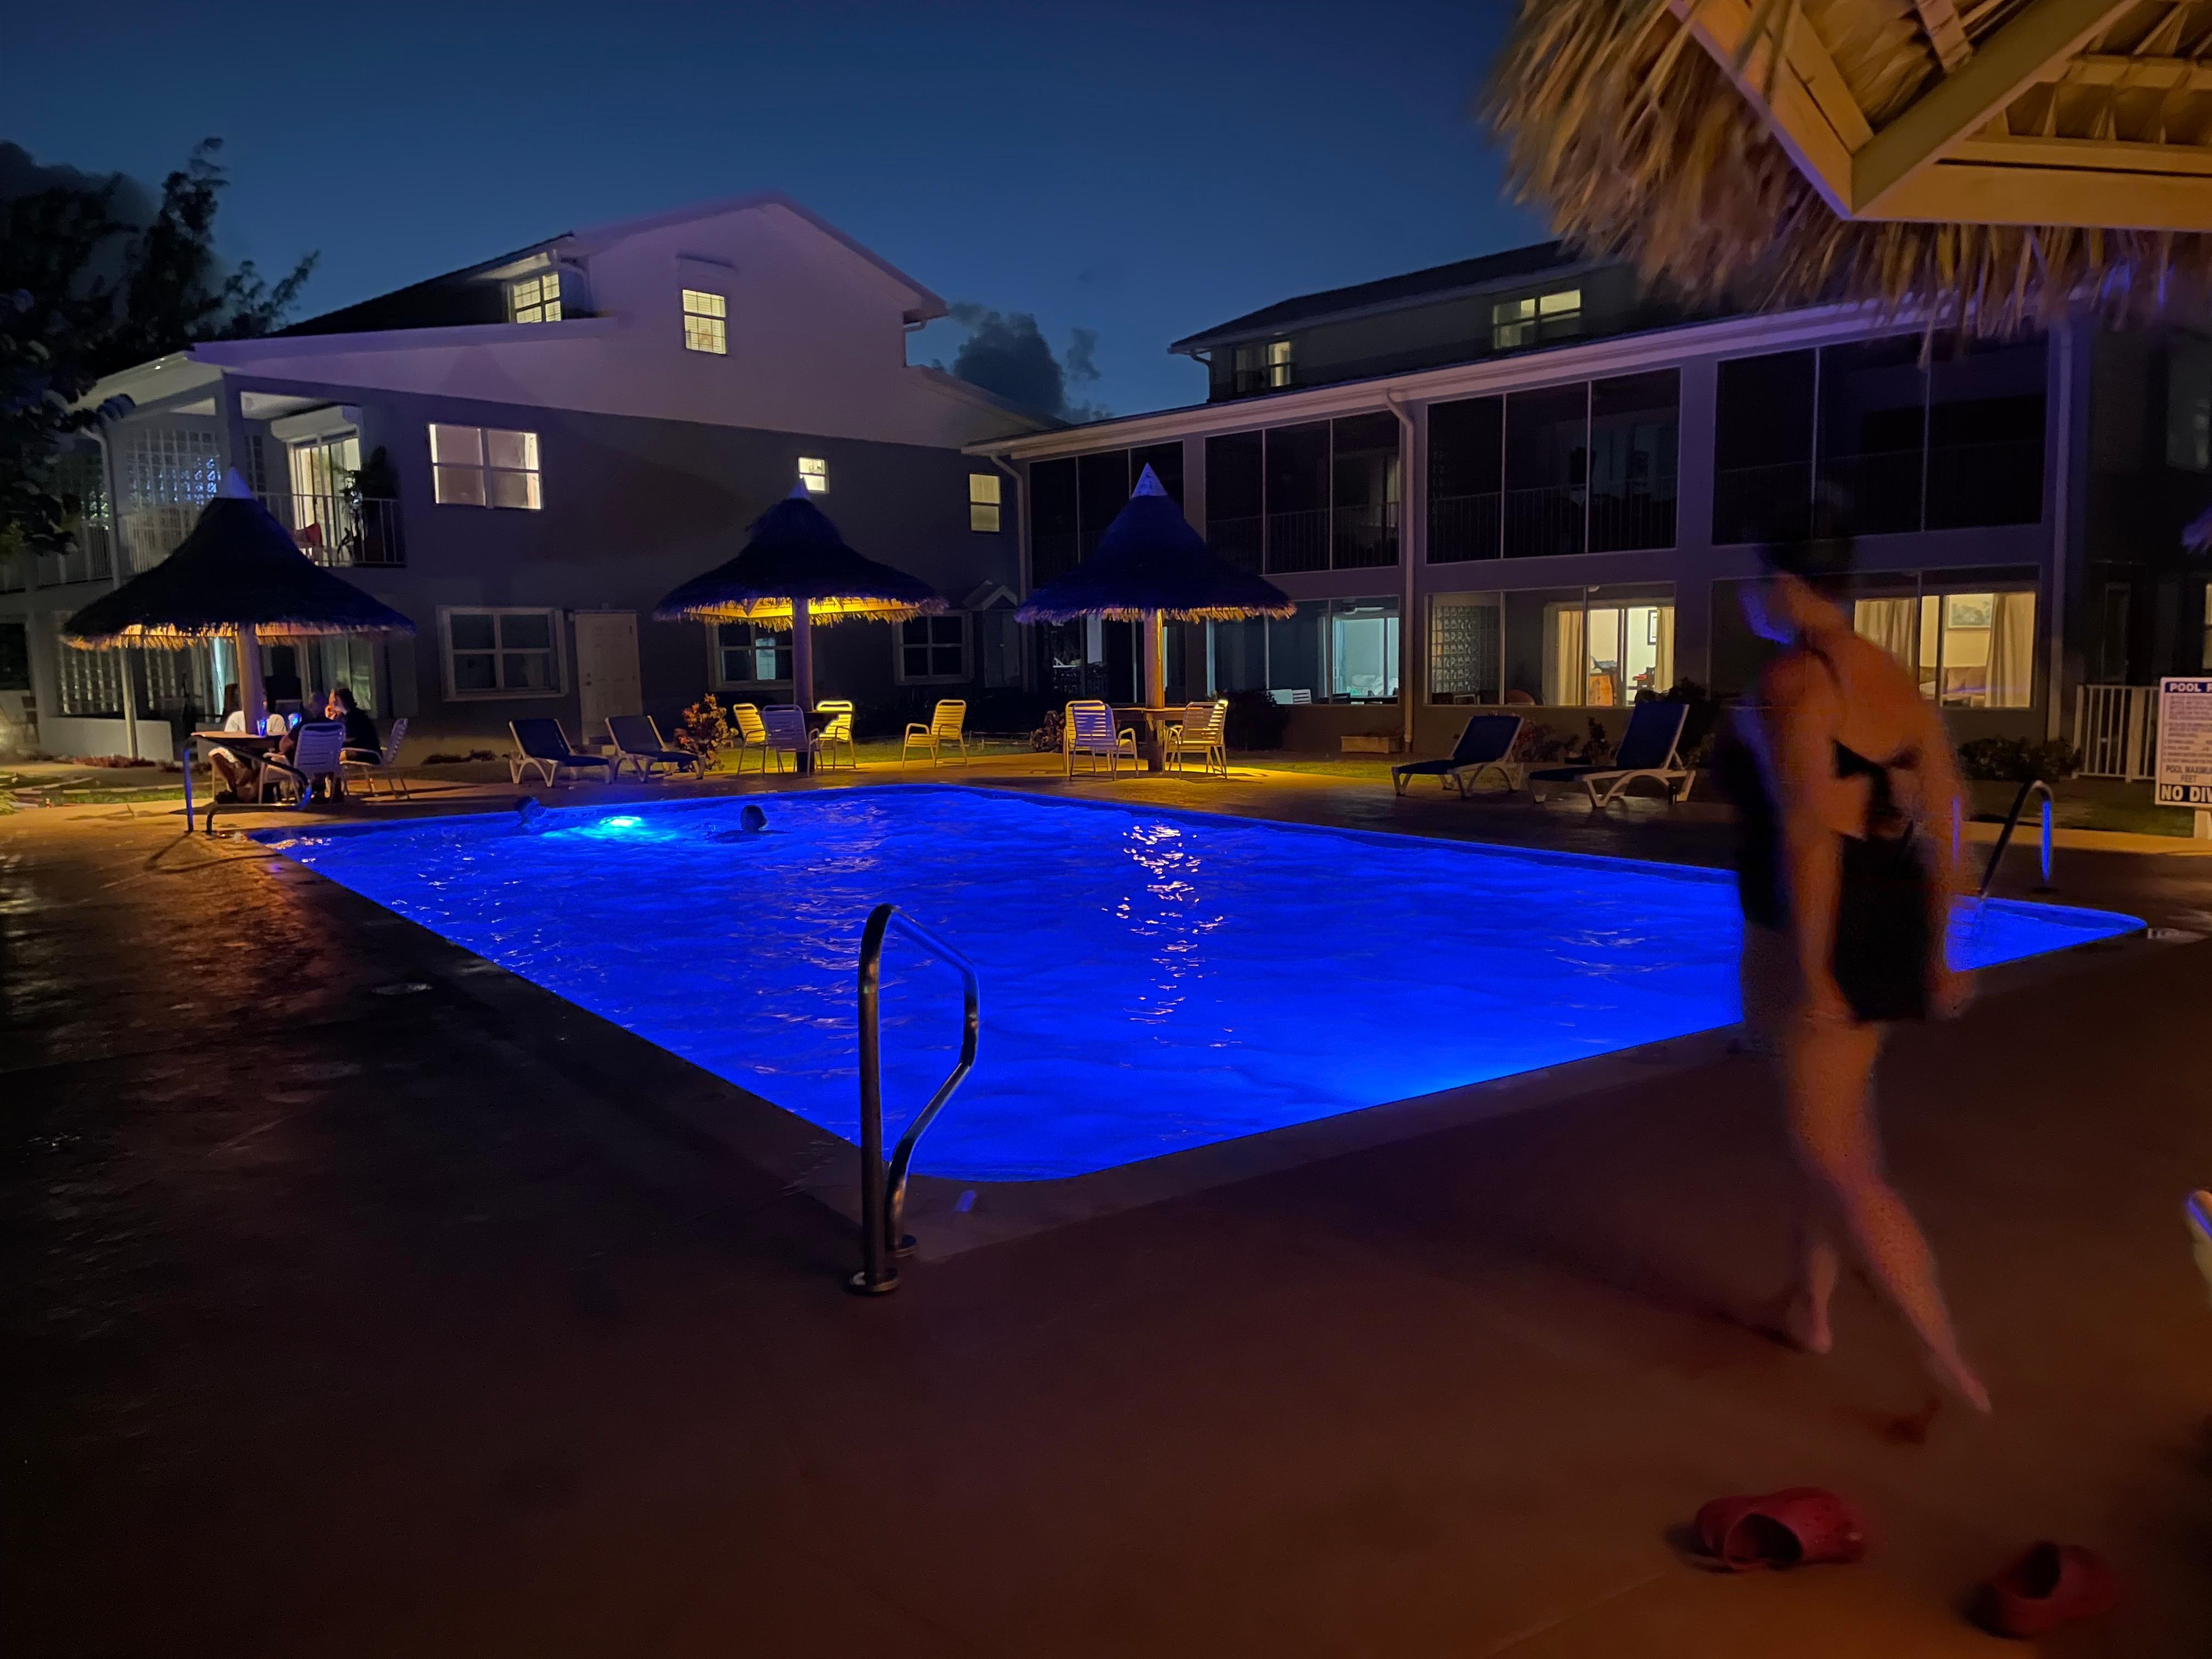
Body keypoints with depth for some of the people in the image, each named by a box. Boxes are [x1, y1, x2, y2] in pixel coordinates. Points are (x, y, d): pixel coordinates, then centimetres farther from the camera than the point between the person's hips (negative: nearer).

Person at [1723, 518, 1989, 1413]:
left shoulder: (1790, 683, -17)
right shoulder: (1899, 680, 10)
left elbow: (1809, 837, -25)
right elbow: (1941, 832, 10)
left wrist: (1809, 972, -23)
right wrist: (1938, 956, 16)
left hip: (1815, 933, -9)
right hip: (1891, 923, 9)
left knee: (1839, 1158, 1)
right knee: (1828, 1121, 23)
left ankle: (1952, 1365, 3)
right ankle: (1809, 1305, 38)